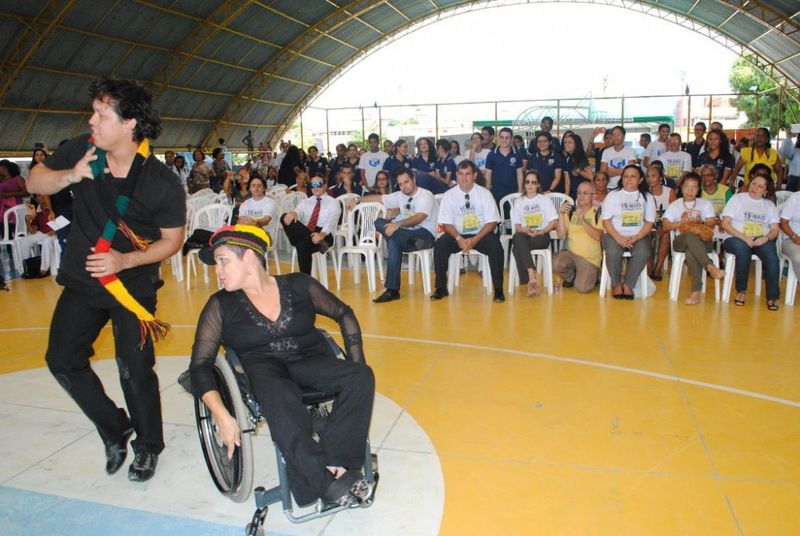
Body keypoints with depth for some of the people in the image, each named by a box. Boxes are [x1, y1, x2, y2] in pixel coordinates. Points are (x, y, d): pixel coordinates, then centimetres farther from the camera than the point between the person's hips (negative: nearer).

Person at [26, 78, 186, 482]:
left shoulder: (162, 184, -19)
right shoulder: (82, 151, -9)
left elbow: (172, 240, -10)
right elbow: (34, 181, 3)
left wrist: (125, 260, -23)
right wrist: (70, 176, -19)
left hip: (134, 285, -4)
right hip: (81, 281, 4)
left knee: (135, 369, -2)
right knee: (62, 359, 3)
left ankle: (148, 446, 24)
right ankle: (115, 429, 24)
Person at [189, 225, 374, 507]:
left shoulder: (299, 285, 4)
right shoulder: (220, 306, 2)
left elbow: (344, 315, 14)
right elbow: (200, 365, -2)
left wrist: (357, 366, 4)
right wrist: (222, 416, -17)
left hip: (310, 362, 2)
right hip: (263, 370, -2)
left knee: (361, 376, -27)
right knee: (281, 399, -38)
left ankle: (334, 460, -26)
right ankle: (326, 482, -28)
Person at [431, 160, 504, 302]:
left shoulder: (485, 193, -3)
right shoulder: (449, 195, 0)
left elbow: (492, 222, -6)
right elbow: (447, 223, -3)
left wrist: (475, 239, -20)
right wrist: (459, 239, -22)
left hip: (481, 235, -1)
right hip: (457, 235, 1)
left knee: (496, 246, -30)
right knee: (440, 244, -27)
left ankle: (498, 289, -17)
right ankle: (441, 288, -14)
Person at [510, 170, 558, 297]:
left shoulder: (545, 200, 12)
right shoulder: (518, 202, 16)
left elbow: (552, 224, 5)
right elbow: (517, 227, 8)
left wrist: (540, 232, -13)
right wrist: (525, 230, -15)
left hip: (542, 236, -2)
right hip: (524, 237, 2)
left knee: (517, 247, -35)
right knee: (517, 237, -37)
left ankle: (528, 282, -35)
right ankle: (532, 277, -44)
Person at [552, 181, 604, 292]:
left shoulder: (598, 213, -1)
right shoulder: (570, 211, 7)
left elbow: (598, 236, -16)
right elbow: (561, 236, -3)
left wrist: (582, 220, -25)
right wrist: (561, 214, -12)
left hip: (590, 258, -2)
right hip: (570, 253, 3)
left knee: (582, 288, -21)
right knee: (556, 263, -30)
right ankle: (571, 277, 5)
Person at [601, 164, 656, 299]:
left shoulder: (647, 197, 9)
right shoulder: (613, 195, 5)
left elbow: (649, 222, 3)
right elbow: (606, 221, -2)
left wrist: (635, 238, -14)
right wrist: (619, 238, -17)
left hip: (638, 236, 1)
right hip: (614, 235, -1)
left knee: (642, 253, -31)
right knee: (613, 252, -33)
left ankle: (627, 285, -14)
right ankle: (616, 284, -10)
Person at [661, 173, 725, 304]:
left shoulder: (705, 204, 21)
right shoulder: (675, 205, 19)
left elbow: (711, 223, 6)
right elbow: (665, 226, 7)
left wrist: (698, 225, -14)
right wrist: (681, 223, -11)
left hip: (703, 241, 0)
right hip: (681, 241, 0)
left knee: (691, 252, -38)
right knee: (691, 237, -41)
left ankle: (696, 291, -43)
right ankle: (710, 267, -52)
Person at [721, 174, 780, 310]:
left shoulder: (769, 205, 18)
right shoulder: (737, 198, 8)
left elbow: (775, 230, 10)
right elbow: (725, 224, -2)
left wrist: (765, 238, -14)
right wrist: (744, 238, -14)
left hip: (761, 240, 2)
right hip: (736, 238, -2)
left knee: (771, 253, -30)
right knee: (743, 250, -37)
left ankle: (772, 296, -26)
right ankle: (741, 291, -21)